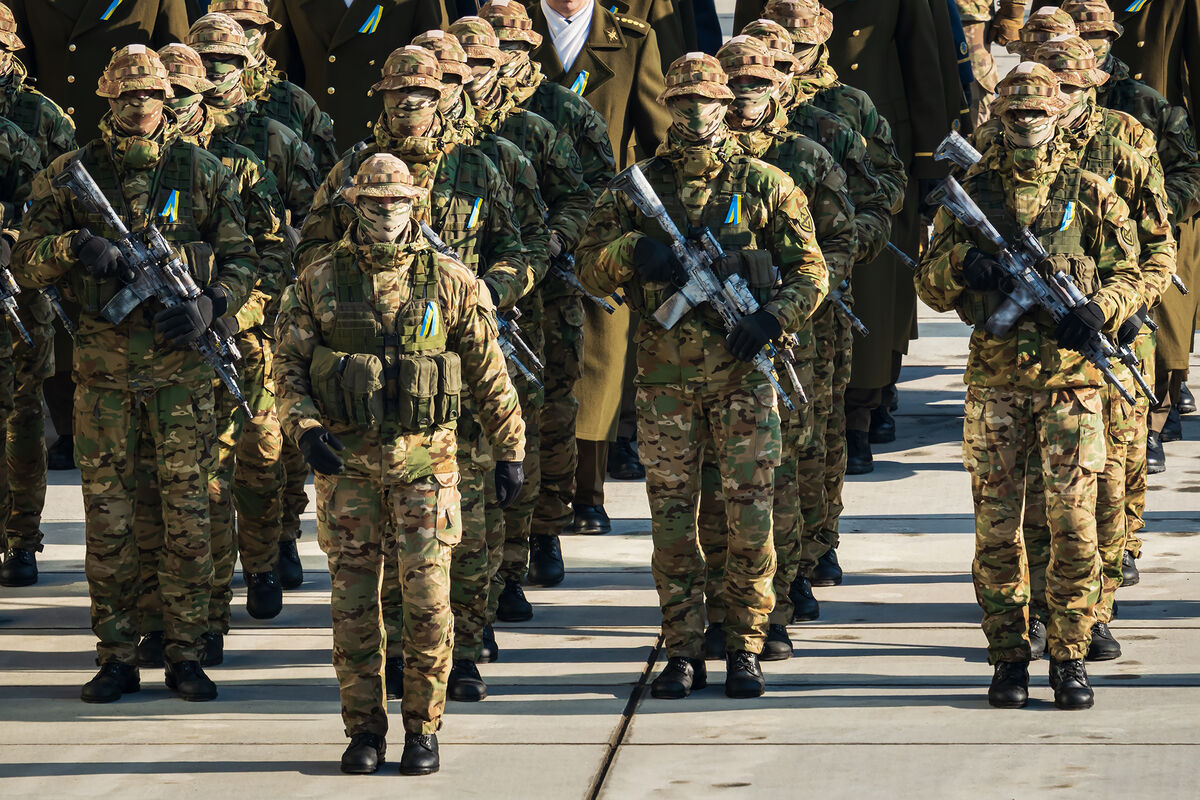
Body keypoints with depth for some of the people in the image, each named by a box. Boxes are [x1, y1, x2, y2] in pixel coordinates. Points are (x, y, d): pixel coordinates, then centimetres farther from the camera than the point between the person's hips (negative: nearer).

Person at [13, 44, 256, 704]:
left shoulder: (204, 174, 5)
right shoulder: (70, 176, 4)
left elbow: (241, 261, 7)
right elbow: (26, 263, 2)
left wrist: (208, 306, -11)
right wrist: (74, 245, -18)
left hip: (181, 360, 0)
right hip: (103, 366, 0)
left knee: (188, 512, 0)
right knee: (107, 514, 2)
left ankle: (185, 654, 7)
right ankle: (117, 657, 9)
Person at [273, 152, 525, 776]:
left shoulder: (449, 282, 2)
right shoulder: (320, 282, 4)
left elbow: (489, 373, 7)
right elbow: (289, 364, 6)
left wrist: (509, 450, 7)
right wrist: (305, 429, -11)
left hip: (424, 460, -1)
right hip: (346, 460, 1)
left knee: (426, 596, -4)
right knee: (354, 598, 3)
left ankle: (424, 729, 6)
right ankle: (364, 730, 11)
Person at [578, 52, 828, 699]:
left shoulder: (764, 185, 3)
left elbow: (810, 272, 4)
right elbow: (590, 270, 7)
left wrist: (771, 318, -13)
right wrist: (630, 251, -14)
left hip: (742, 374, -1)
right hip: (665, 378, 1)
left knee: (750, 516, -2)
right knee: (672, 517, 3)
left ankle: (744, 648, 8)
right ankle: (683, 652, 9)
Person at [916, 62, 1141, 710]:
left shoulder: (1091, 195, 5)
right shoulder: (972, 194, 8)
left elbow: (1129, 273, 7)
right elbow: (930, 286, 11)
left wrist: (1099, 309, -14)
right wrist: (959, 262, -12)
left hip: (1071, 377, -1)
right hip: (995, 378, 1)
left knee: (1073, 524, -4)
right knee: (997, 525, 3)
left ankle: (1069, 658, 4)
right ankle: (1009, 657, 11)